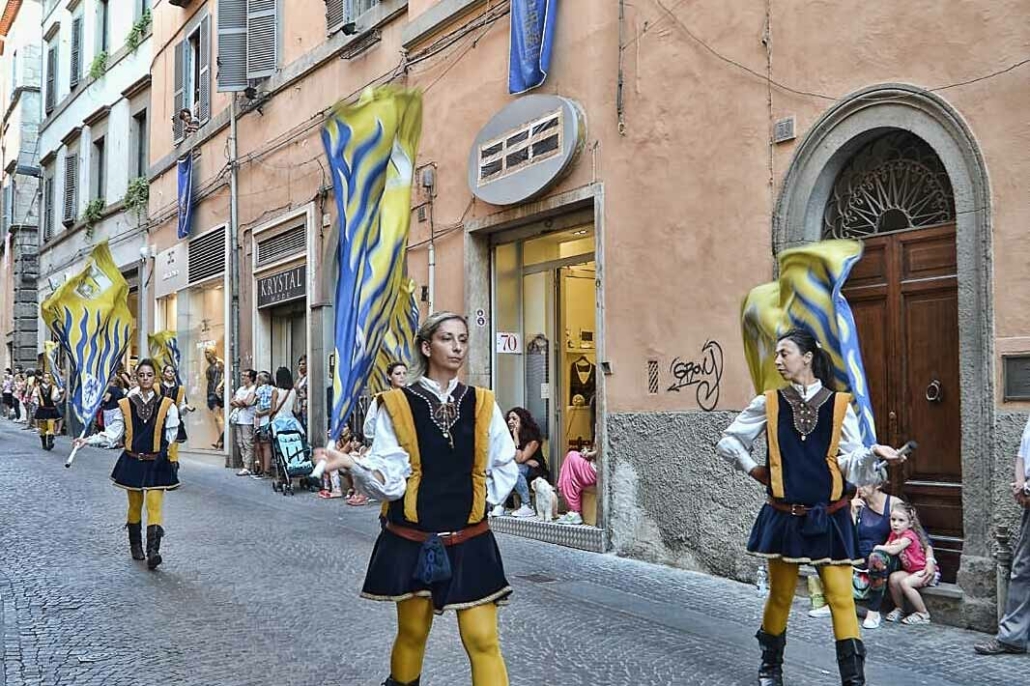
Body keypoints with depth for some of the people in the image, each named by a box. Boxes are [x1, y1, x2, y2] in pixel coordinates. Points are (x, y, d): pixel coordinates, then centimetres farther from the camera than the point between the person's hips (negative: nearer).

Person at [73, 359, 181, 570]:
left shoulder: (166, 406, -2)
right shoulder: (126, 405, 2)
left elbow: (172, 437, 4)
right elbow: (113, 433, 3)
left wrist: (170, 457, -4)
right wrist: (89, 440, -6)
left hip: (156, 463, -2)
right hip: (132, 462, 2)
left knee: (154, 505, -13)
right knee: (134, 506, 14)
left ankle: (153, 551, -17)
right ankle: (135, 546, 32)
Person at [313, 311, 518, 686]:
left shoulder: (482, 404, 2)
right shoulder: (397, 405, -4)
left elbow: (505, 467, 12)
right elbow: (390, 479, -10)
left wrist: (481, 500, 2)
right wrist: (352, 464, -25)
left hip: (469, 541, 1)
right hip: (412, 541, -1)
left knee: (482, 640, -3)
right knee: (412, 633, 14)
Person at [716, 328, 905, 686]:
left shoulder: (838, 405, -1)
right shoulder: (769, 404, 1)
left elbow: (852, 461, -4)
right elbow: (728, 441, 14)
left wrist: (874, 452, -23)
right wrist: (753, 469, 5)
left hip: (829, 517, -1)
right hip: (784, 516, 1)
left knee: (841, 596, -5)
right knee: (780, 594, 12)